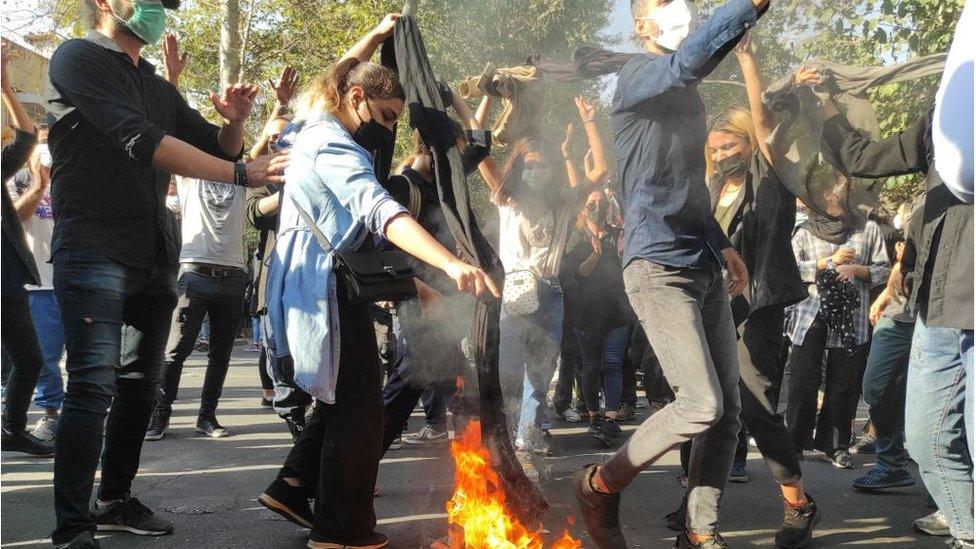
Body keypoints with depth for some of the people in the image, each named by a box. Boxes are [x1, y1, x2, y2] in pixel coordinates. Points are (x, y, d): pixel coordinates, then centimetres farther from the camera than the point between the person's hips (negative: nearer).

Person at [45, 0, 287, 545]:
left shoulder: (160, 90, 20)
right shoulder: (77, 59, -4)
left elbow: (216, 149, 19)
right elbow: (139, 141, -17)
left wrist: (234, 123, -5)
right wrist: (241, 172, -21)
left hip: (155, 255, 7)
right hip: (95, 250, -7)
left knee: (140, 386, 11)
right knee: (94, 386, -13)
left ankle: (116, 500, 24)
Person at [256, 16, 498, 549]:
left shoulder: (316, 126, 11)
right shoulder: (336, 148, -18)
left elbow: (340, 75, 35)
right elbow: (381, 211, -35)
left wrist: (376, 35, 37)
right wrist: (451, 263, -47)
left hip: (310, 282, 10)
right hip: (326, 283, -10)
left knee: (339, 398, 18)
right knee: (359, 408, -6)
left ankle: (292, 487, 21)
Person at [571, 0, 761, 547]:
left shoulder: (688, 95, 20)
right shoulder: (639, 76, -6)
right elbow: (688, 62, -30)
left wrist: (723, 245, 19)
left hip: (705, 270, 9)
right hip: (658, 269, -8)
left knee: (729, 410, 4)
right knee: (702, 405, -14)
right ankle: (601, 486, 7)